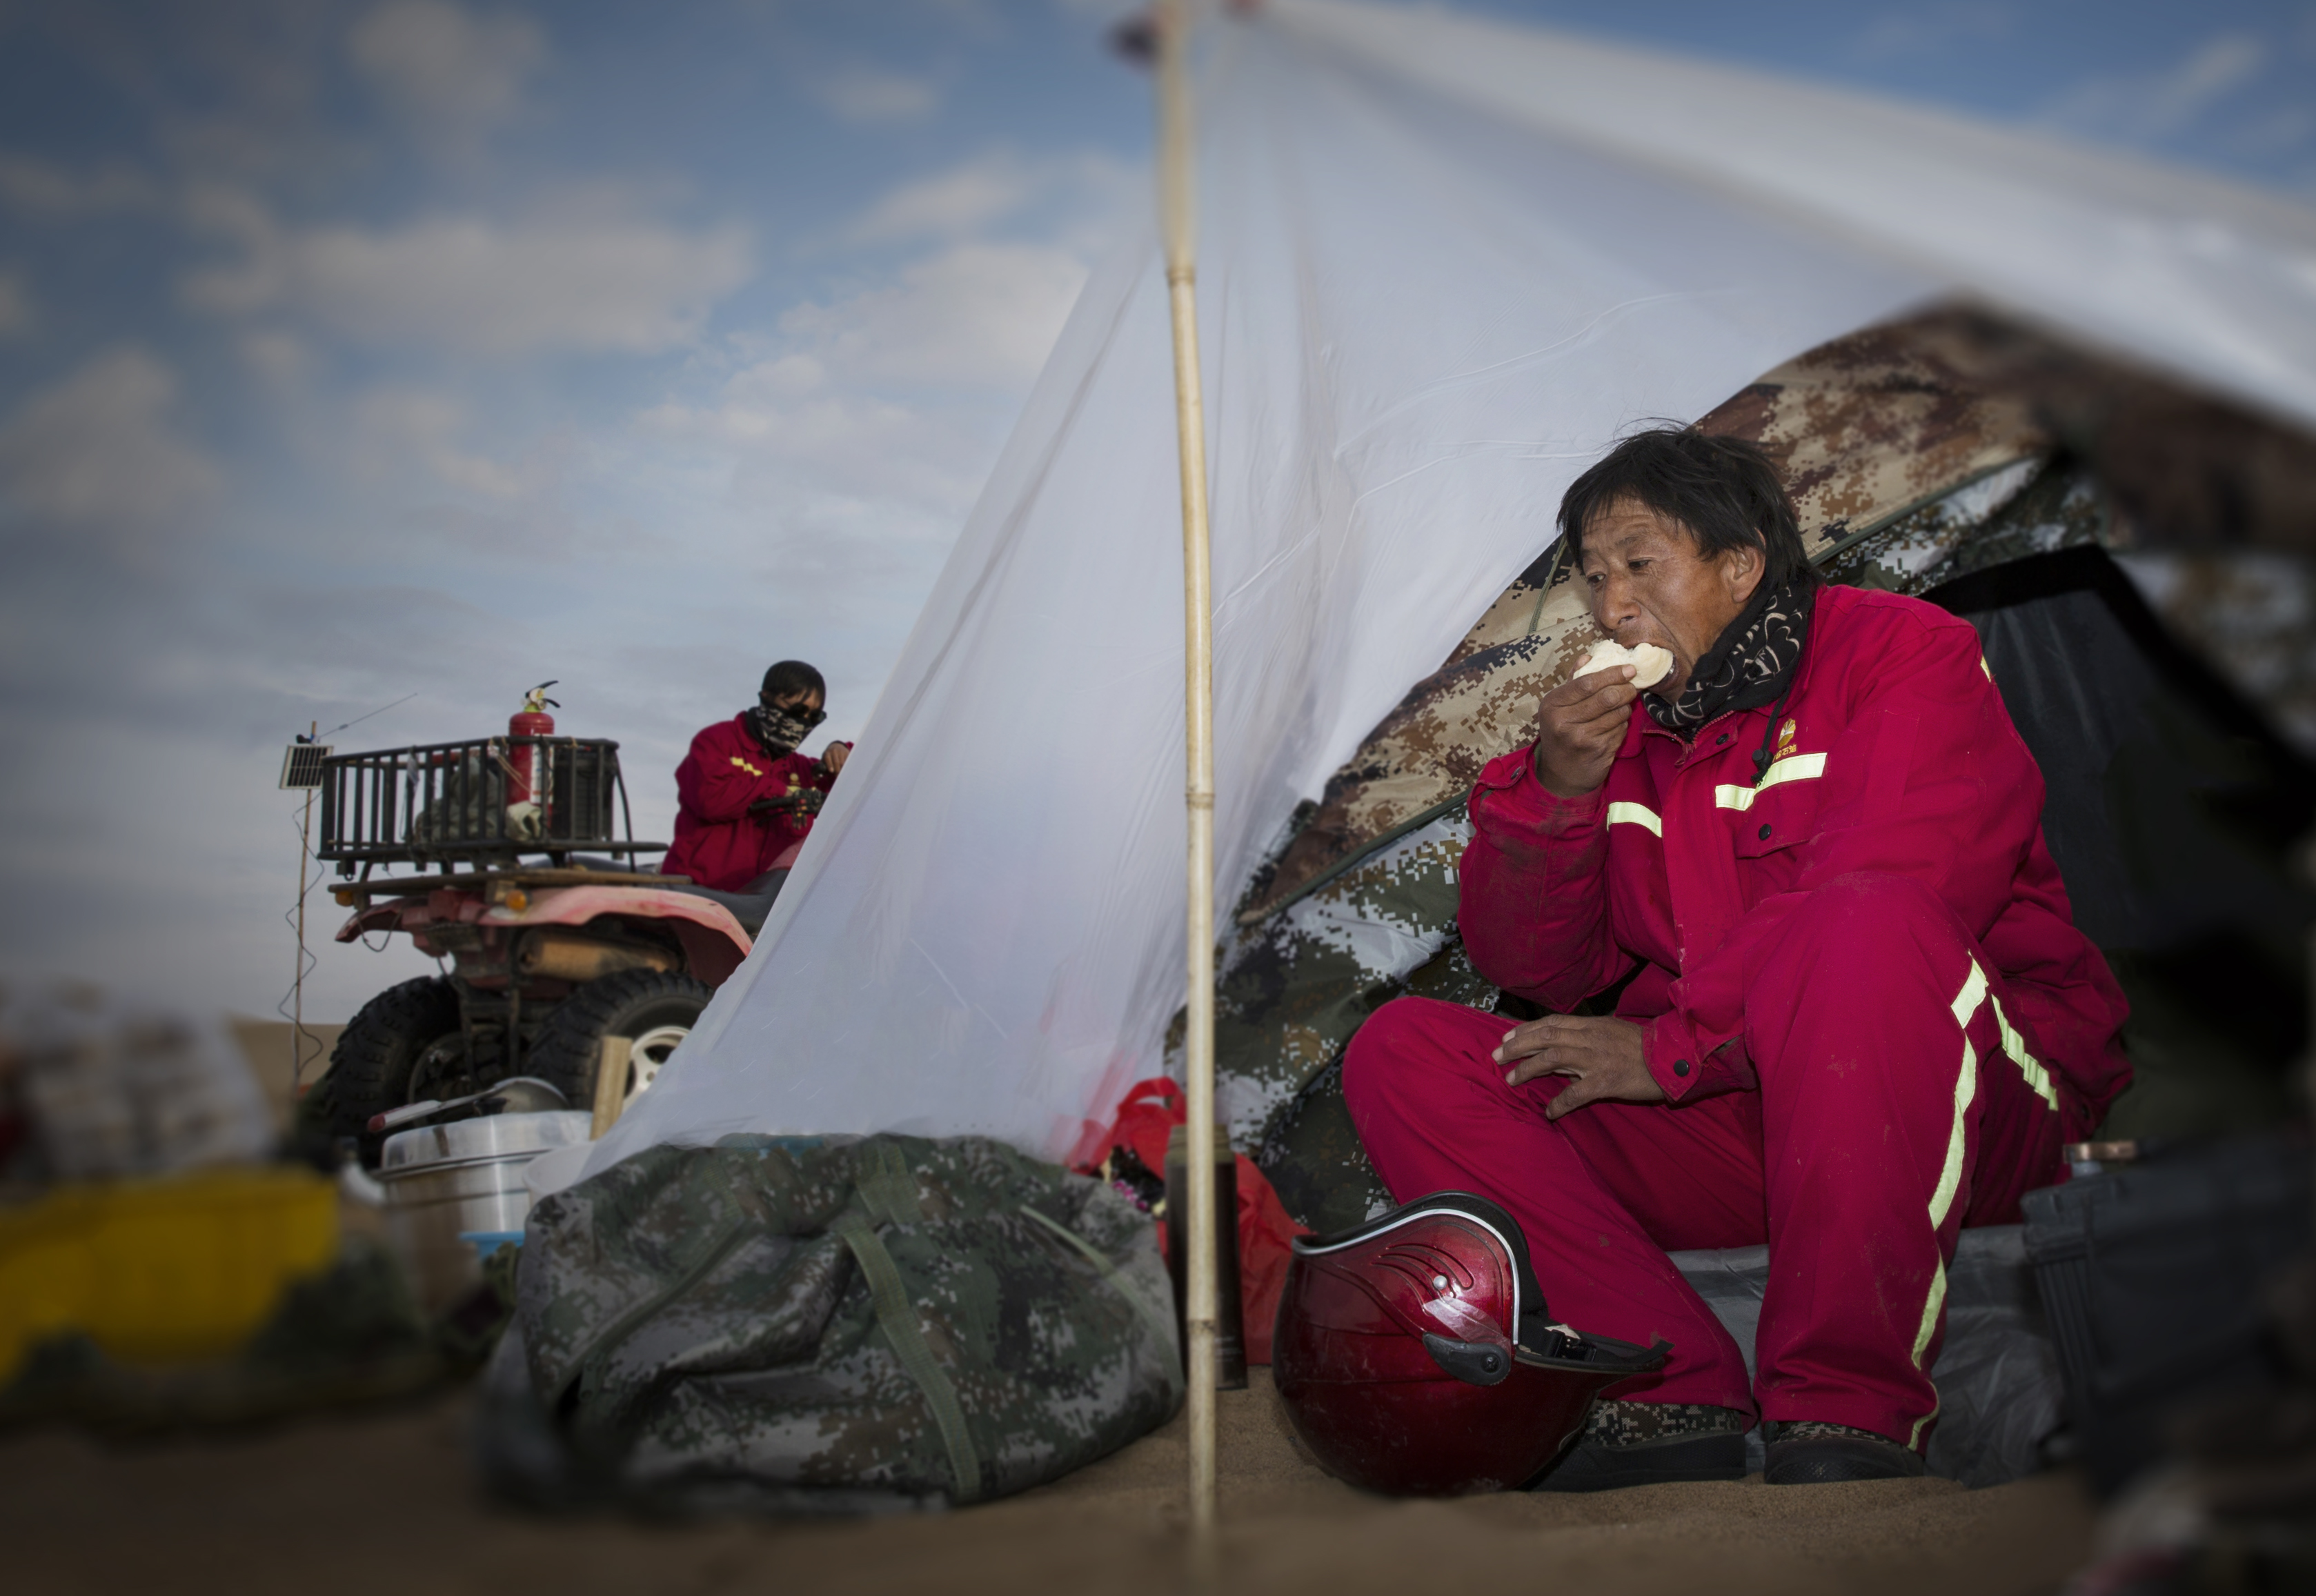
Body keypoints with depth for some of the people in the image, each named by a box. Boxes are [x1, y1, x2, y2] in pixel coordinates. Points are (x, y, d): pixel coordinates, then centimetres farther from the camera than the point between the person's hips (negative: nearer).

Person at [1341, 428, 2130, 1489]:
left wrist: (1672, 1047, -17)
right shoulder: (1621, 730, 10)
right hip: (1722, 1125, 5)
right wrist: (1554, 793, -12)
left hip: (1968, 1109, -5)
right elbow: (1533, 973, 5)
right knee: (1402, 1052, -10)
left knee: (1862, 928, -39)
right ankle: (1671, 1393, -21)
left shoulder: (1904, 653, -4)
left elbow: (1889, 895, -20)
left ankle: (1846, 1409, -27)